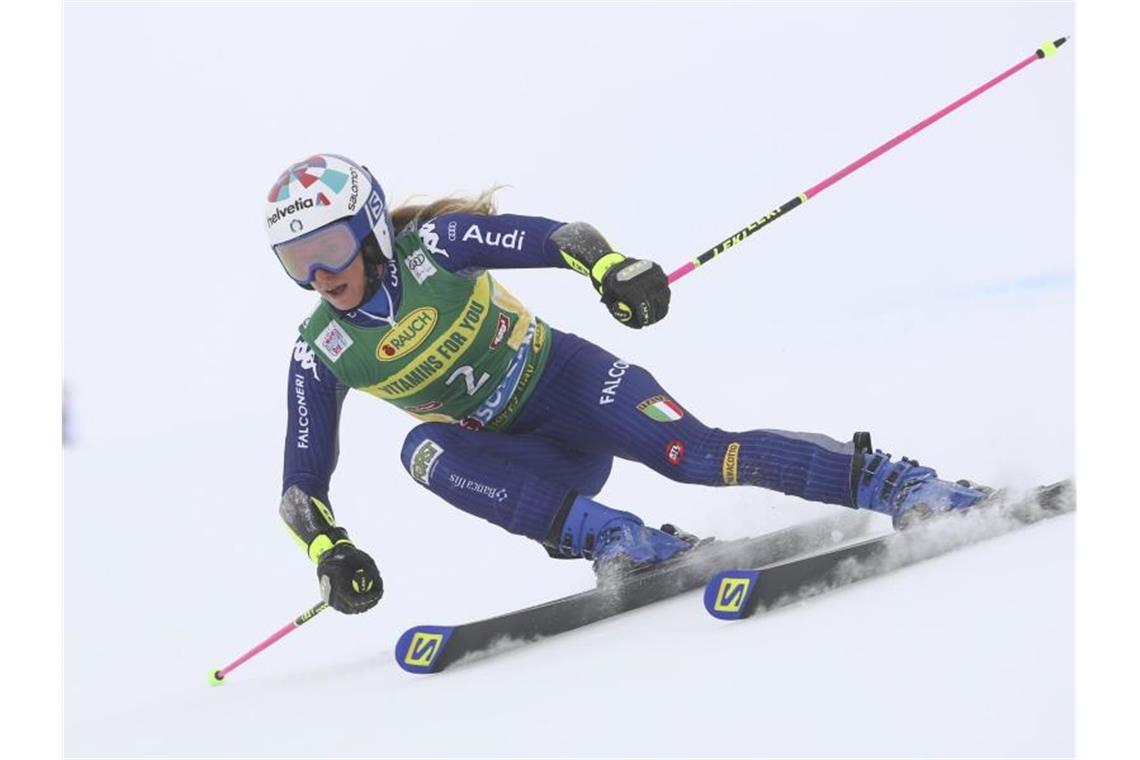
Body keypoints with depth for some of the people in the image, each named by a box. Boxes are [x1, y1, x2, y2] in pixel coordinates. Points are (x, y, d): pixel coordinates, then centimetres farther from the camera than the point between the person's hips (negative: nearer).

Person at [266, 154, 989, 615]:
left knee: (693, 453, -28)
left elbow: (558, 237, -22)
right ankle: (618, 540, -36)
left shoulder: (434, 246, -15)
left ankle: (894, 482, -26)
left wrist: (613, 267, -44)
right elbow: (302, 485, -2)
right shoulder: (321, 355, -7)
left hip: (565, 381, -3)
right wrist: (330, 555, -21)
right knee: (423, 449, -28)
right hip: (522, 462, 3)